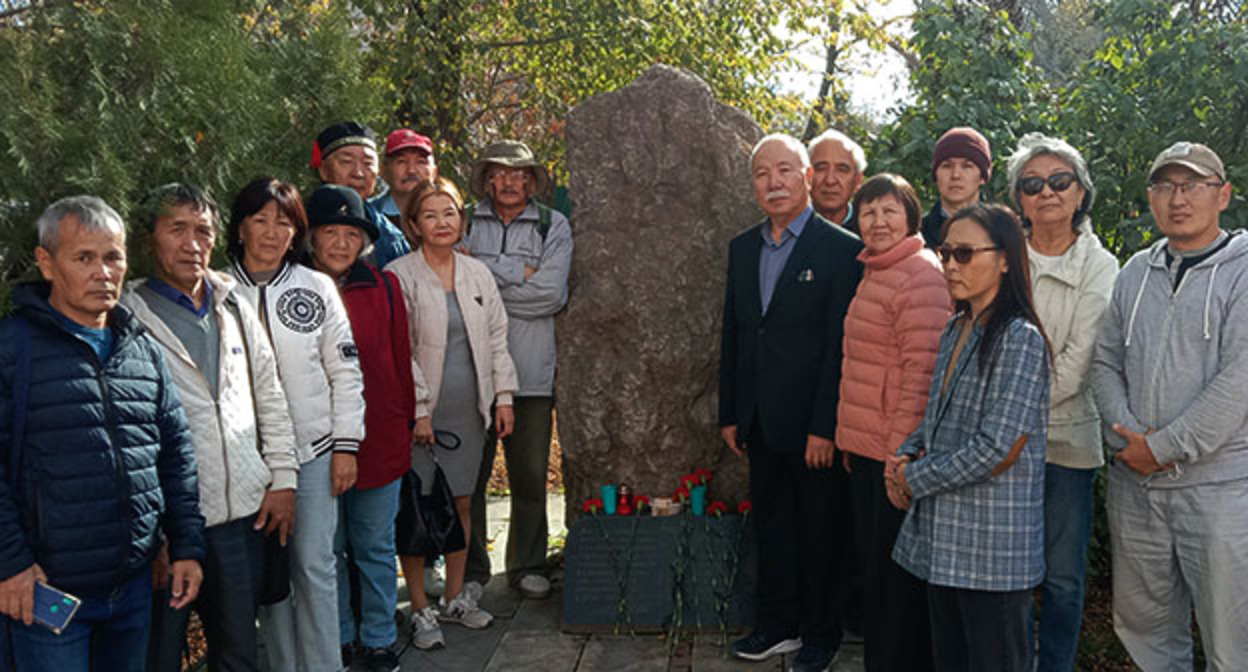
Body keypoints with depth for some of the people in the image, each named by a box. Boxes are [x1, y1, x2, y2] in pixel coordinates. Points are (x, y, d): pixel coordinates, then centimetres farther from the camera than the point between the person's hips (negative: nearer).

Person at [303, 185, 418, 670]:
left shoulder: (384, 288, 1)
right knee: (327, 549, 14)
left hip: (379, 439, 1)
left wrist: (406, 420, 5)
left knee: (376, 547, 12)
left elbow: (400, 359, 6)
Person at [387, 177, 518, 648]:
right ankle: (421, 610, 14)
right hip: (420, 413, -5)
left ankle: (455, 598, 27)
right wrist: (417, 408, -13)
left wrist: (504, 396, 7)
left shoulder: (478, 274, 9)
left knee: (461, 503, 12)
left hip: (468, 411, 5)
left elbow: (496, 338, 12)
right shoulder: (398, 277, -7)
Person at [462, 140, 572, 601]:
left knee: (530, 475, 6)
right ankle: (471, 570, 19)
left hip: (532, 369, 0)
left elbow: (551, 294, -6)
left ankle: (527, 566, 23)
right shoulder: (465, 224, 9)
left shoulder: (553, 226, 7)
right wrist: (518, 272, -9)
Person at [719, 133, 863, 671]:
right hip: (761, 422, 6)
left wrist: (825, 426, -16)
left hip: (815, 424, -6)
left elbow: (842, 344, -14)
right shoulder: (742, 248, 9)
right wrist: (730, 414, 10)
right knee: (771, 526, 17)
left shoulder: (842, 249, -10)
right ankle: (778, 625, 33)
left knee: (821, 531, 9)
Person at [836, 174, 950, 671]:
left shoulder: (922, 276, -14)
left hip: (896, 455, -9)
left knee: (896, 577, 4)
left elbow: (922, 369, -19)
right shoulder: (873, 273, 15)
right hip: (864, 449, 9)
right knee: (874, 568, 18)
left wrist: (901, 449, -20)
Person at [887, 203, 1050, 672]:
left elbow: (999, 449, -20)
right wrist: (904, 458, 0)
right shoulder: (956, 329, 11)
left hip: (991, 544, -8)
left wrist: (915, 479, -12)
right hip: (941, 534, 8)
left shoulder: (1019, 338, -15)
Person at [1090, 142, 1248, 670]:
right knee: (1141, 625, 16)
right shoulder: (1136, 273, 11)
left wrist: (1163, 448, -13)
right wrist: (1129, 433, -6)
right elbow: (1105, 362, 9)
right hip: (1135, 485, 5)